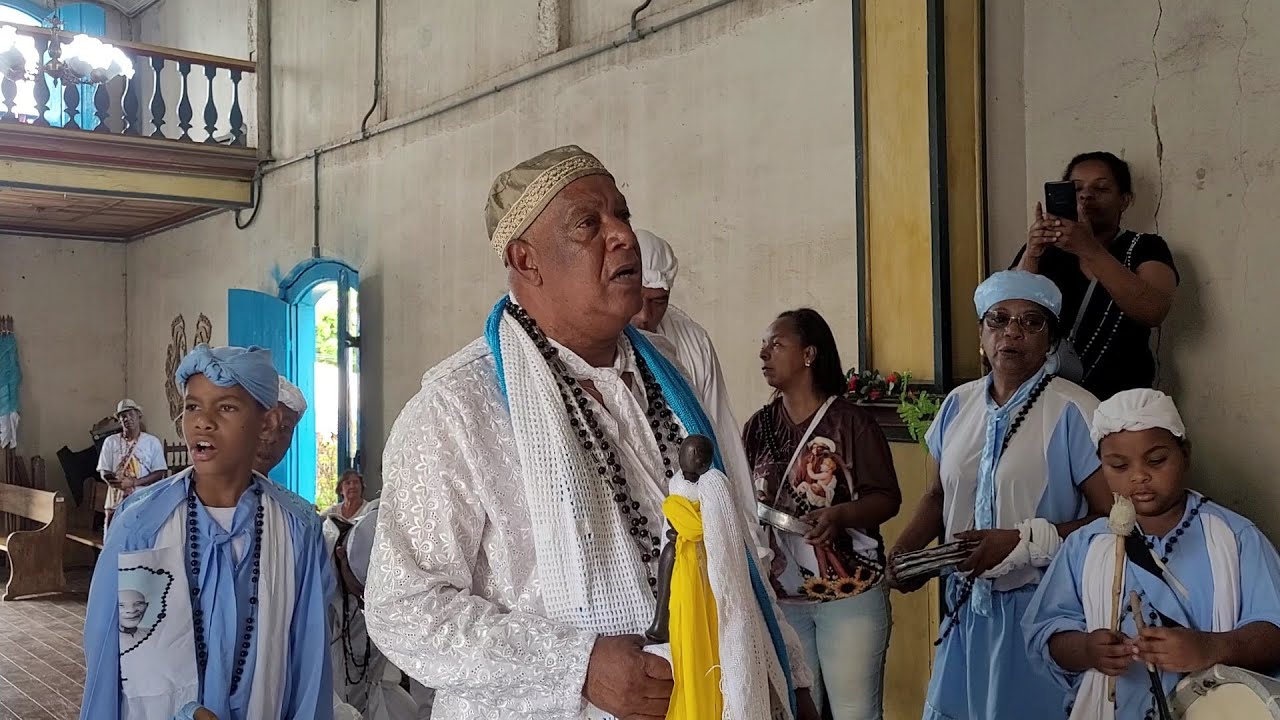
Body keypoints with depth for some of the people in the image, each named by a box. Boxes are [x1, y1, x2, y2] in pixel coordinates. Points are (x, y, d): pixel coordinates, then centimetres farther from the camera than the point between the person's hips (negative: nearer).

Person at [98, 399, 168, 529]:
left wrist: (133, 482, -14)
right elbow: (103, 471, 7)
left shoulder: (152, 442, 2)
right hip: (116, 503, 2)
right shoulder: (110, 442, 7)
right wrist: (111, 479, -17)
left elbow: (160, 473, -1)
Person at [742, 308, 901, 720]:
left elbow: (887, 498, -9)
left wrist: (839, 515, -26)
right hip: (780, 595, 4)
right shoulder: (759, 426, 5)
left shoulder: (850, 421, -9)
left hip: (850, 593, -4)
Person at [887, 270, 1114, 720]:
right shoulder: (959, 404, 5)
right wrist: (904, 549, -2)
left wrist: (1023, 541, -22)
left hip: (1040, 610, -5)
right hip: (967, 606, 5)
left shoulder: (1072, 411, -13)